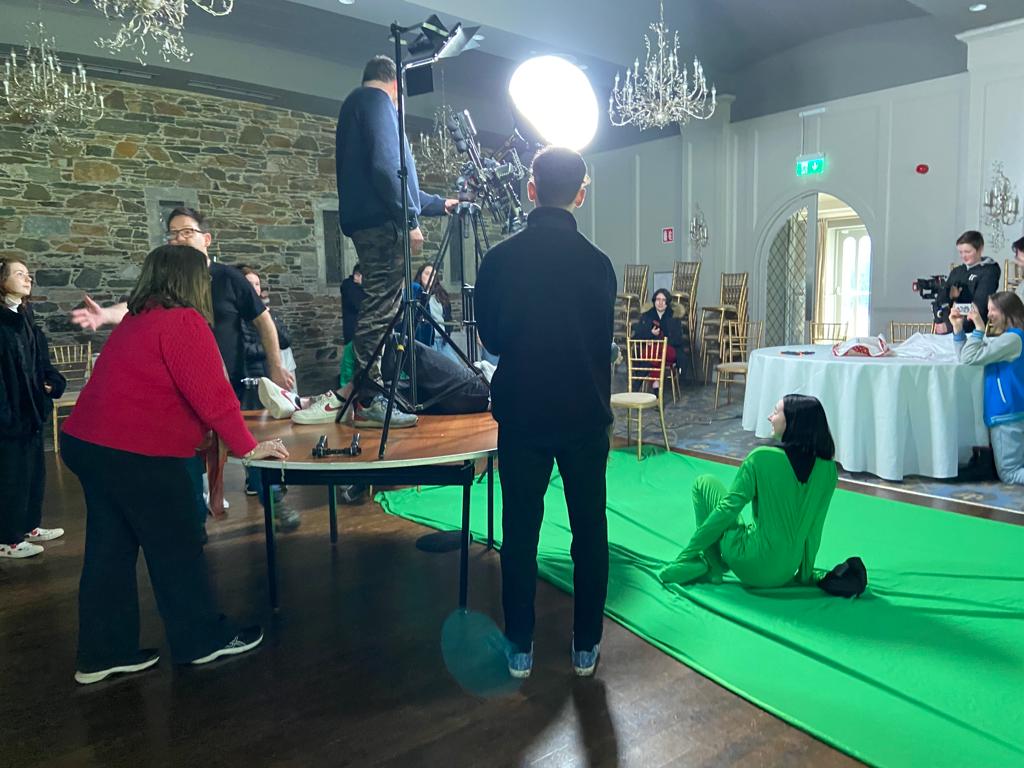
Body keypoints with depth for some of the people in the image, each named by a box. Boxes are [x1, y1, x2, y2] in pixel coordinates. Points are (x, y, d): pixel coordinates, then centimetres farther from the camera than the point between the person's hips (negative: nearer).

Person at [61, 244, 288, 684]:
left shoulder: (136, 321, 16)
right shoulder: (184, 322, -13)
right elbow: (211, 394, -17)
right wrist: (248, 447, -10)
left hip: (88, 444, 9)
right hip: (135, 453, -9)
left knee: (110, 550, 14)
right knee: (175, 549, 4)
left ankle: (103, 654, 24)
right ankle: (202, 641, 18)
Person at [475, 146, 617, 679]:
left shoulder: (499, 259, -7)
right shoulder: (597, 262, -6)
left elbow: (490, 338, 4)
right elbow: (603, 340, 5)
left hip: (521, 415, 0)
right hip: (586, 415, 0)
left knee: (520, 531, 10)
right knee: (589, 530, 12)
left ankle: (520, 648, 19)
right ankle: (586, 645, 22)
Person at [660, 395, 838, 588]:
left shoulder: (762, 457, -17)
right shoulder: (829, 469, -4)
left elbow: (728, 508, -14)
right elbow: (813, 527, 3)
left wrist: (689, 551, -4)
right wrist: (805, 575, 15)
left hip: (751, 567, -6)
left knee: (704, 483, 8)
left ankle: (712, 565, 4)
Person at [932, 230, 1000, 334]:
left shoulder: (989, 272, 2)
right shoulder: (957, 271, 18)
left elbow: (978, 306, -10)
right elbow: (941, 297, 10)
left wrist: (949, 326, -17)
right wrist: (939, 321, -9)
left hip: (972, 331, -4)